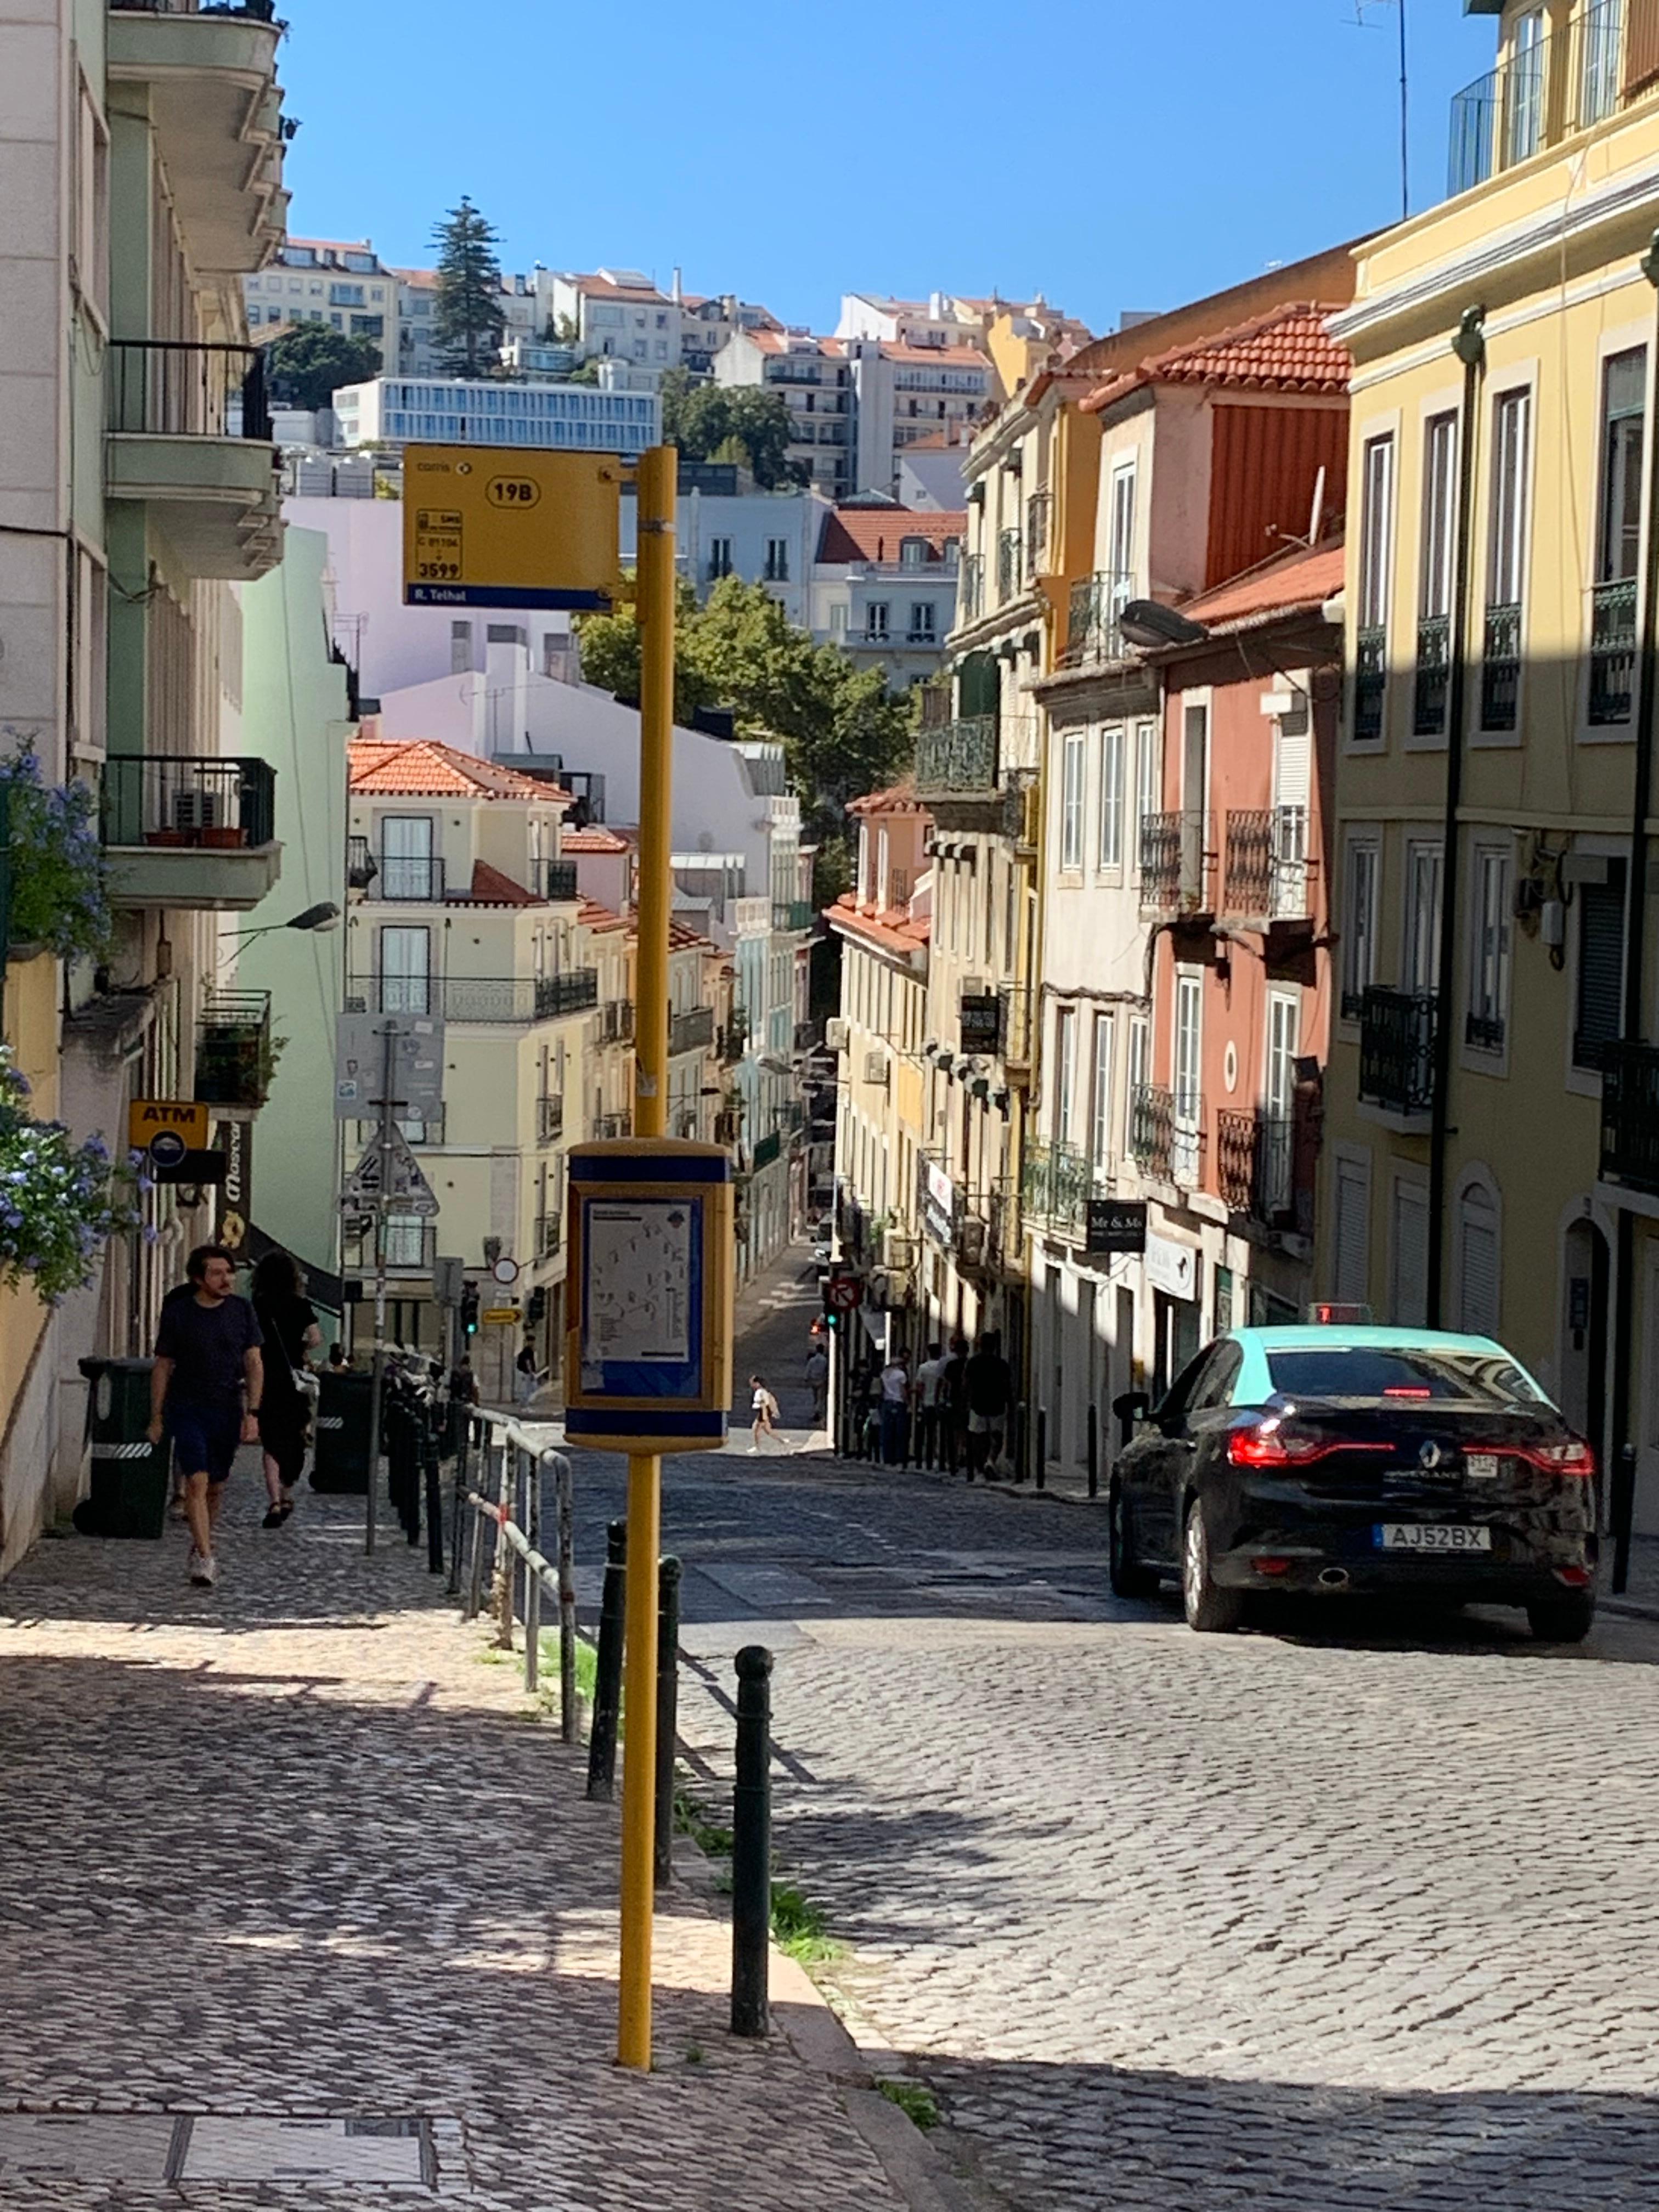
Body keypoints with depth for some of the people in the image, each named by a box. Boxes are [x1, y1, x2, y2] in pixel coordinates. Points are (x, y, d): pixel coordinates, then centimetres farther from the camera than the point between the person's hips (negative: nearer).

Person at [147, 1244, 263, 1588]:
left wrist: (252, 1414, -4)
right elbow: (162, 1367, 4)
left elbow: (254, 1365, 4)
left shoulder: (242, 1311, 3)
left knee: (216, 1487, 11)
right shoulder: (177, 1313, -2)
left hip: (227, 1411, 3)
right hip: (187, 1409, -3)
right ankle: (204, 1559, -18)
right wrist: (156, 1418, 4)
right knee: (197, 1481, -15)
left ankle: (201, 1546, 31)